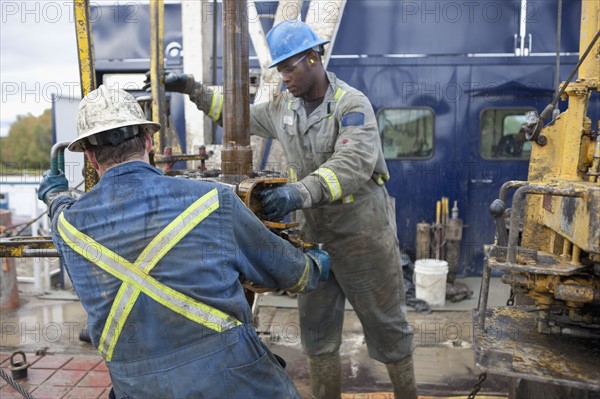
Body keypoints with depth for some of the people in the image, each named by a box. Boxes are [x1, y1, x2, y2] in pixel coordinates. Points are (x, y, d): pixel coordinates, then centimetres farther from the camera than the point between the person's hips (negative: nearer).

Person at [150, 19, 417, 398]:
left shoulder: (353, 104, -17)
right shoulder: (283, 107, 4)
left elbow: (353, 163, -33)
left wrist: (301, 191, -48)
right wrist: (193, 88, 11)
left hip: (364, 234, -6)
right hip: (315, 233, 6)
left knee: (387, 326, 10)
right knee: (316, 331, 15)